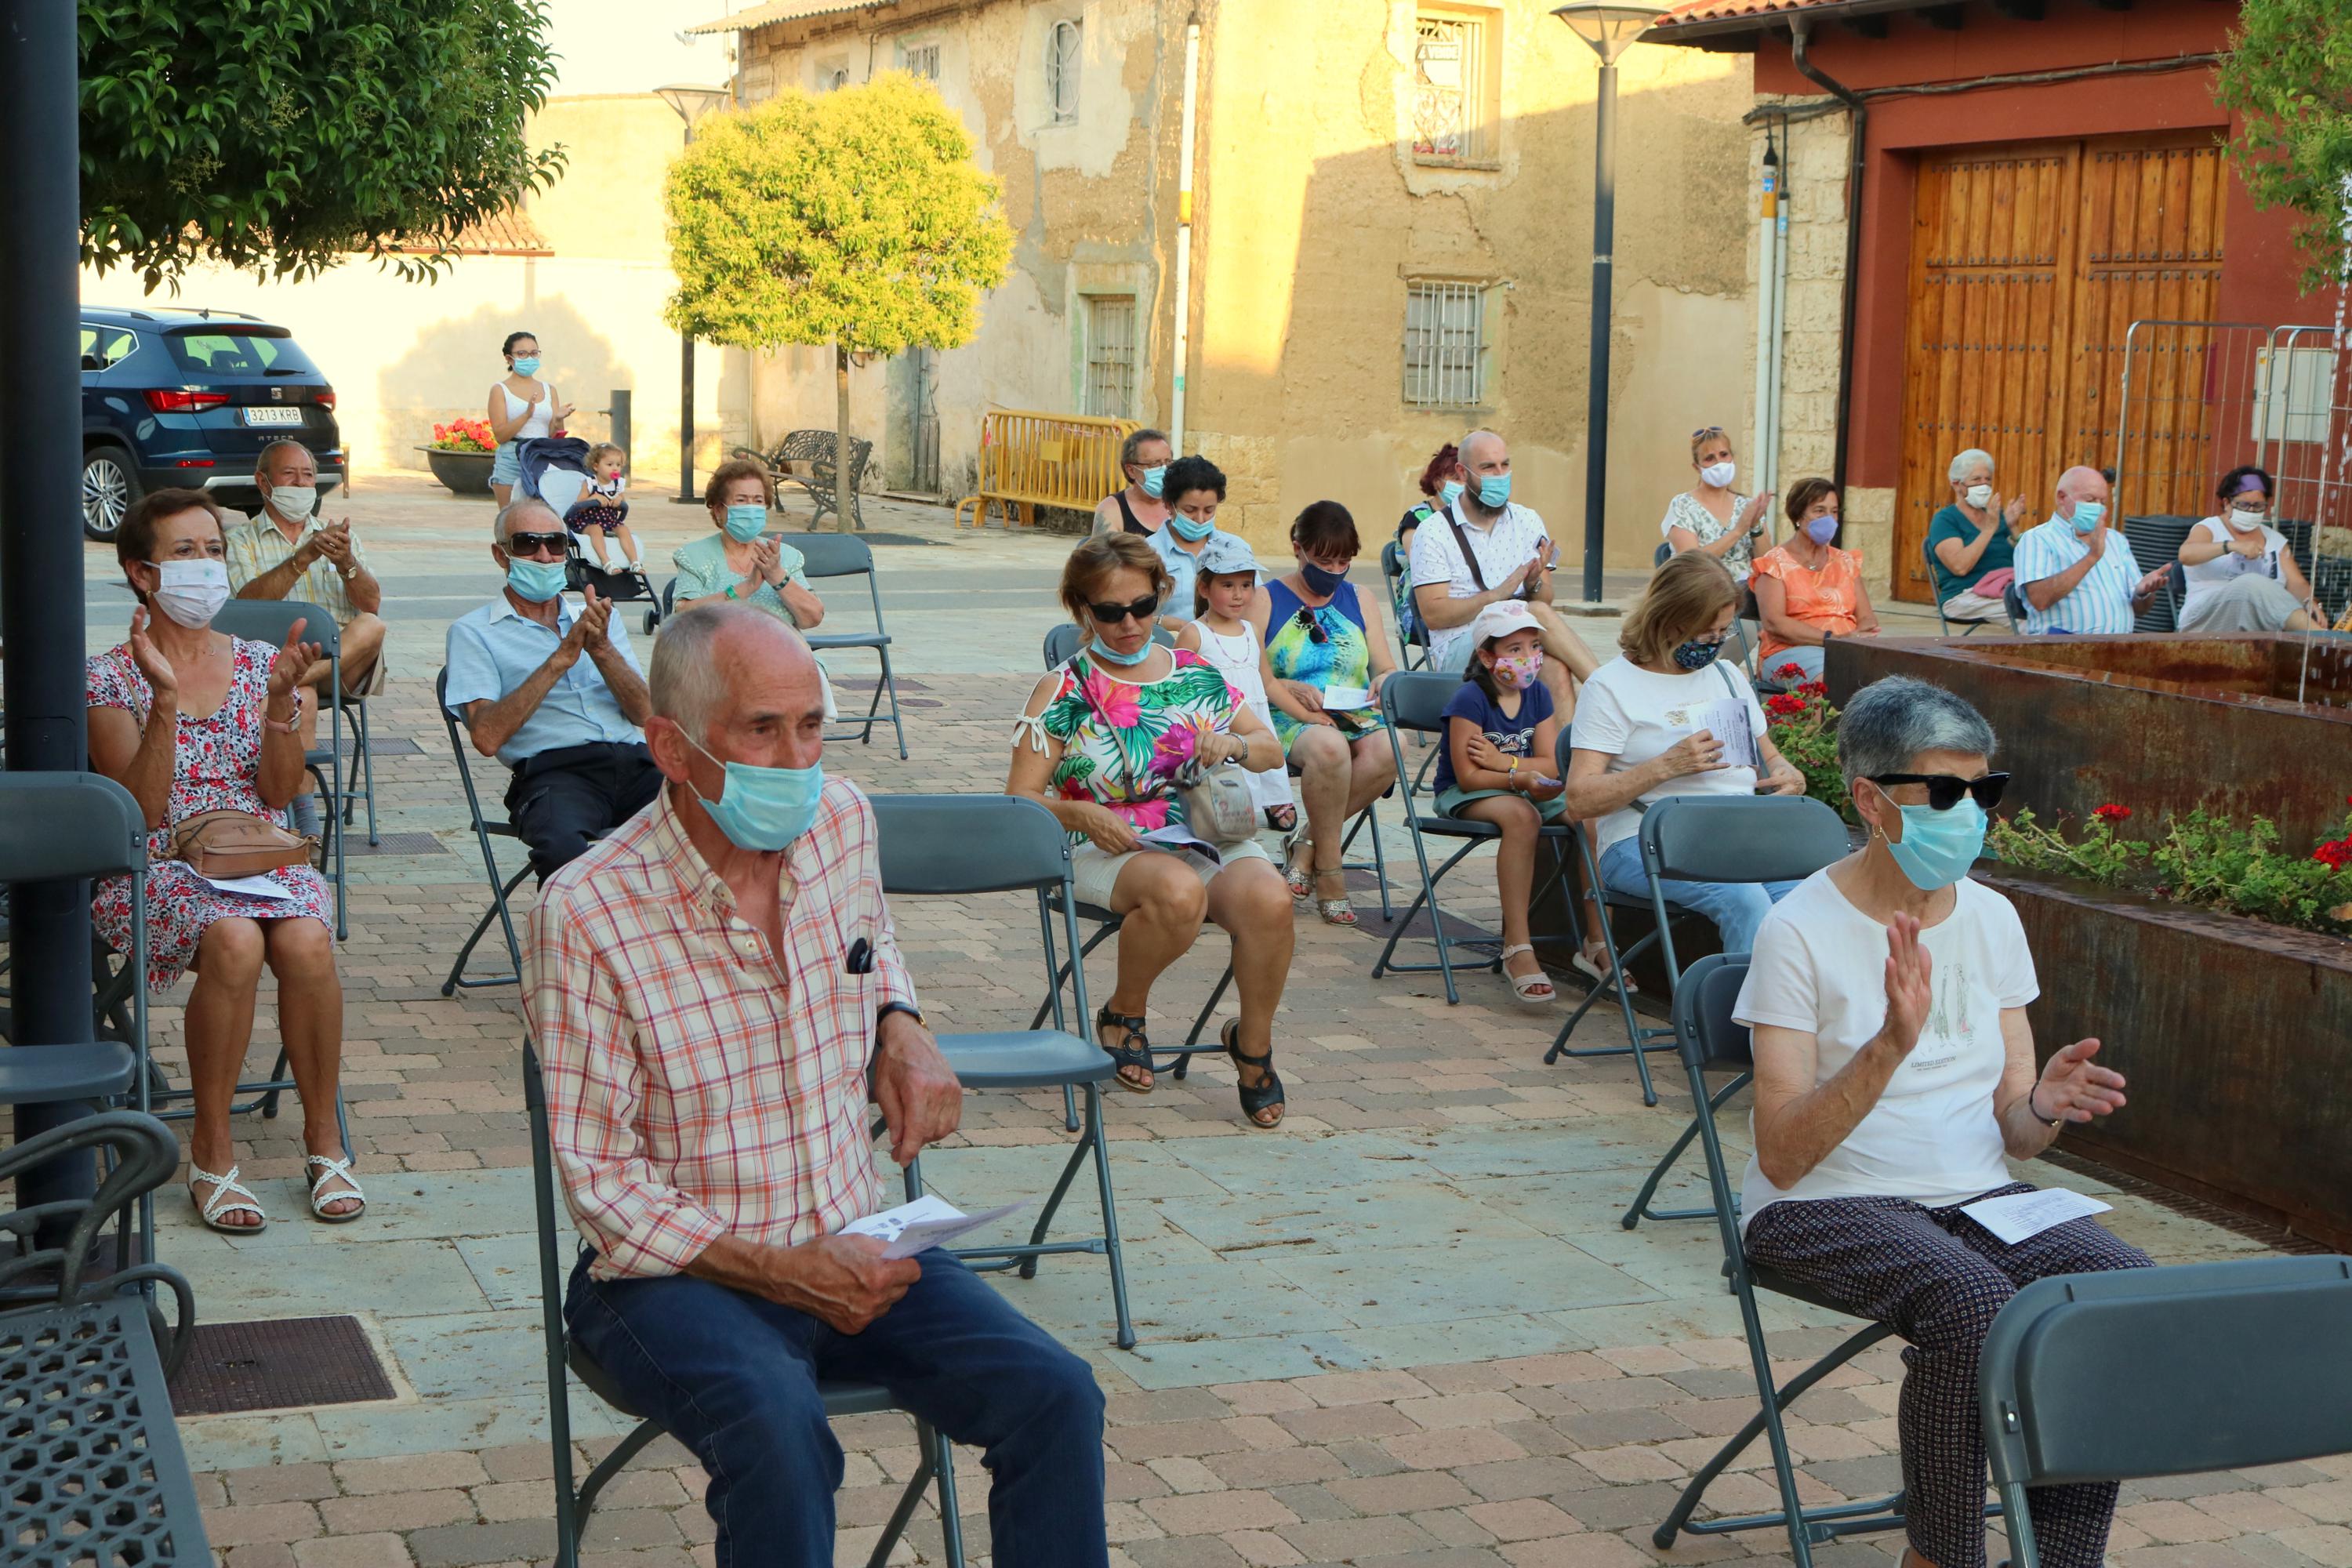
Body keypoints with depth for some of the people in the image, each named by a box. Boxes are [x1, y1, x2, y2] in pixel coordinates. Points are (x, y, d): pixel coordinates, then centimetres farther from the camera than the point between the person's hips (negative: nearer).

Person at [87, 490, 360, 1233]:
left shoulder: (257, 663, 11)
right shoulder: (110, 678, 1)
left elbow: (279, 794, 2)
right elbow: (142, 810, -10)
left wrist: (281, 700, -13)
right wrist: (165, 699, -20)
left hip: (262, 858, 3)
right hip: (157, 870, -3)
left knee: (306, 941, -31)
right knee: (235, 940, -35)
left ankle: (324, 1136, -13)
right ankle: (211, 1151, -20)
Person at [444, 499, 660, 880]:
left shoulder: (597, 619, 25)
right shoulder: (472, 632, 11)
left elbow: (643, 713, 12)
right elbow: (487, 737, -6)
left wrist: (601, 650, -5)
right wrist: (560, 659, -8)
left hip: (635, 761, 4)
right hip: (555, 768, -4)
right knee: (562, 846, -39)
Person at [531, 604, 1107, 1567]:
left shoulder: (841, 821, 1)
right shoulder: (588, 911, -16)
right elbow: (601, 1181, -13)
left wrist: (901, 1026, 5)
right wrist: (779, 1272, -21)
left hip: (850, 1247, 5)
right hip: (676, 1272, -5)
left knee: (1055, 1399, -18)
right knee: (781, 1438, -36)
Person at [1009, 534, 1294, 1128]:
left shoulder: (1194, 673, 13)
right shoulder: (1064, 691, 2)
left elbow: (1271, 751, 20)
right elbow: (1020, 799, -2)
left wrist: (1234, 745, -4)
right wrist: (1081, 814, -22)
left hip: (1209, 835, 3)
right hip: (1110, 850, -3)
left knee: (1268, 899, -30)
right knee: (1179, 892, -38)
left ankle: (1253, 1042, -3)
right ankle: (1123, 1013, -7)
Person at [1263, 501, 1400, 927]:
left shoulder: (1358, 601, 20)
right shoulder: (1266, 600, 5)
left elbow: (1387, 669, 16)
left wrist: (1385, 682, -8)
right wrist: (1292, 690, -19)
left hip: (1356, 718, 4)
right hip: (1289, 721, -4)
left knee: (1387, 751, -33)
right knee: (1329, 746, -41)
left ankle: (1308, 843, -17)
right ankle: (1328, 868, -23)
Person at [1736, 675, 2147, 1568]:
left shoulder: (1992, 919, 8)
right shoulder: (1802, 931, -9)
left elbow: (2011, 1135, 11)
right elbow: (1781, 1156, -16)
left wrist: (2044, 1108, -14)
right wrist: (1890, 1045, -29)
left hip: (1978, 1195, 5)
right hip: (1828, 1205, -5)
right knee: (1976, 1307, -35)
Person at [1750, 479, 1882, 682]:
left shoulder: (1845, 561, 22)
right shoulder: (1775, 563, 5)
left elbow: (1867, 618, 16)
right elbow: (1773, 623, -9)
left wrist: (1861, 635, -10)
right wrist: (1831, 639, -18)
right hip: (1791, 651, -5)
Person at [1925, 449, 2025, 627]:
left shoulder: (1997, 515, 22)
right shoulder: (1945, 520, 5)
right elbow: (1960, 567, -13)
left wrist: (2013, 528, -1)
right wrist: (1990, 529, -14)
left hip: (2005, 590, 6)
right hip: (1965, 597, -6)